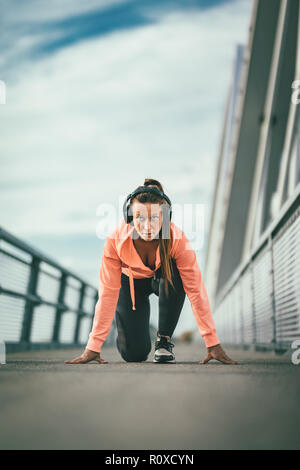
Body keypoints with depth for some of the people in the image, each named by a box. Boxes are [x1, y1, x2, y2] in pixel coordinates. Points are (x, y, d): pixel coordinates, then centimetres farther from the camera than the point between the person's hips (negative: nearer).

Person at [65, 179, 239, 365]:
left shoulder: (178, 239, -33)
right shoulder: (116, 240, -32)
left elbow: (195, 290, -32)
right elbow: (108, 293, -28)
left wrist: (213, 344, -34)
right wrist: (93, 347, -29)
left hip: (164, 279, 0)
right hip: (131, 281, 0)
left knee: (174, 275, -38)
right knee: (134, 353, -11)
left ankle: (164, 339, -17)